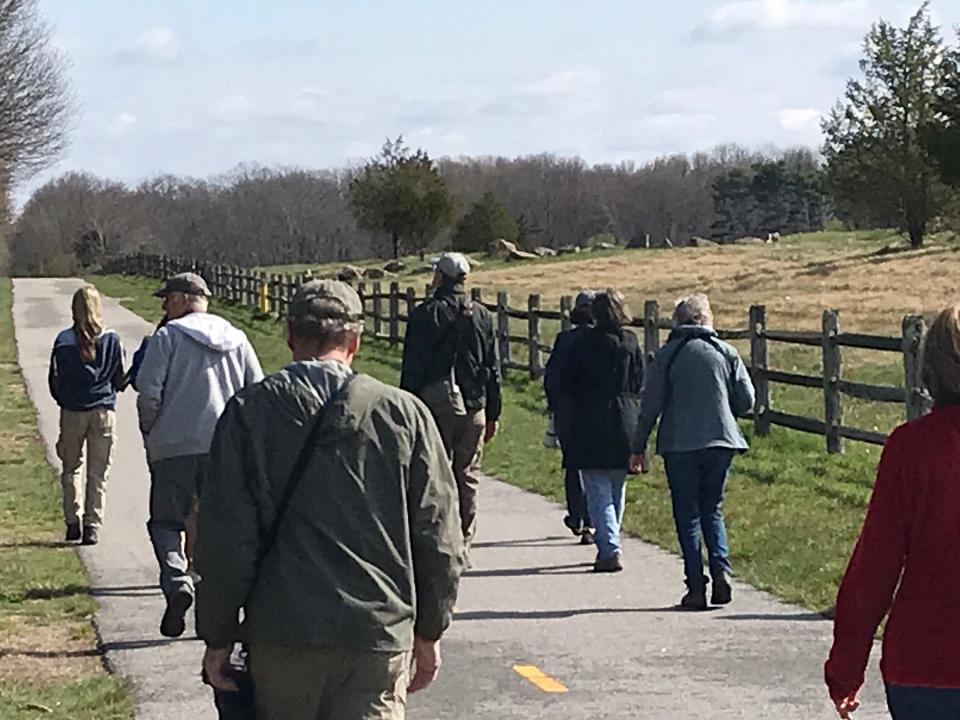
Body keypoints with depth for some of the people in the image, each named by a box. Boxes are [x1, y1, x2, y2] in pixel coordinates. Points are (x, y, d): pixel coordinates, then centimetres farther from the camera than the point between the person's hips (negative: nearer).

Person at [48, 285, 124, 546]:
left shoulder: (64, 341, -5)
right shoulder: (112, 340, -4)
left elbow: (54, 380, 0)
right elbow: (119, 379, 2)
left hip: (72, 413, 0)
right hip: (104, 411, 0)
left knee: (72, 468, 16)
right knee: (98, 473, 5)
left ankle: (73, 522, 11)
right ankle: (92, 525, 0)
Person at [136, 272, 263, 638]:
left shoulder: (168, 337, -2)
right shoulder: (236, 338, 13)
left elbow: (149, 392, -9)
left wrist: (149, 434, 5)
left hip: (174, 446, -4)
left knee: (166, 521, 7)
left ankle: (177, 580, -17)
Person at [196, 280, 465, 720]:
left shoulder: (248, 412, -2)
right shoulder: (405, 414, 1)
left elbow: (224, 540, -3)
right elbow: (438, 538, 4)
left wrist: (218, 637, 6)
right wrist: (428, 632, 15)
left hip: (282, 634, 0)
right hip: (381, 634, 0)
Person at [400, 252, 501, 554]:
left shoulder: (426, 313, -5)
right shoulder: (482, 315, 9)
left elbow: (412, 368, -6)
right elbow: (493, 369, 11)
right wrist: (492, 415, 16)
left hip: (435, 404, -4)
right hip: (473, 406, 4)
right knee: (467, 477, 8)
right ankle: (464, 543, 10)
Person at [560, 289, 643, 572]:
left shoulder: (585, 342, -8)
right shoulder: (632, 343, 1)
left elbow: (567, 381, -3)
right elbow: (641, 385, 4)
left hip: (590, 424, -4)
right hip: (625, 421, 4)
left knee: (598, 491, -3)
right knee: (616, 490, 17)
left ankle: (610, 549, -15)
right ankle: (610, 545, 28)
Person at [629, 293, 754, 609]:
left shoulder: (667, 355, -3)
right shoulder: (726, 352, 3)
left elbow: (651, 404, -3)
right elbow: (746, 399, 3)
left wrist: (639, 447, 6)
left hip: (680, 444, -2)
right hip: (720, 441, 2)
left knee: (687, 514, 4)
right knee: (712, 508, 15)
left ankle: (696, 586, 0)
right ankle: (720, 569, -5)